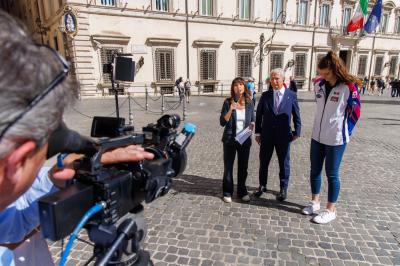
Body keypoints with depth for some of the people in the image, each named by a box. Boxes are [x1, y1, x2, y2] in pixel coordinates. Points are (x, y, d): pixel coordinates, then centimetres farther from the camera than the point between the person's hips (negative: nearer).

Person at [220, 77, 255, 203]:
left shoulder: (249, 103, 1)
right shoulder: (228, 102, -7)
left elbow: (252, 120, 12)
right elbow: (222, 122, -10)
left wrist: (252, 125, -10)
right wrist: (230, 110, -22)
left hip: (245, 140, 2)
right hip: (230, 140, -2)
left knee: (243, 167, 12)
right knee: (228, 167, 7)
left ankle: (242, 192, 29)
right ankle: (227, 193, 23)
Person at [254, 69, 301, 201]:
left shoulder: (291, 95, -2)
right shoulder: (265, 95, 1)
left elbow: (296, 115, 3)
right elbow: (259, 115, 5)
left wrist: (297, 132, 0)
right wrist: (258, 132, 2)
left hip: (283, 135, -1)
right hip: (266, 135, 2)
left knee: (284, 163, 10)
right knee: (263, 162, 11)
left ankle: (283, 189, 28)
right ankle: (262, 186, 30)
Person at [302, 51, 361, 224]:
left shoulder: (349, 87, -13)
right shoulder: (319, 85, 3)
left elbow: (355, 112, -5)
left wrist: (343, 131, -1)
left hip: (336, 139, -5)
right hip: (317, 136, 6)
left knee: (331, 174, 5)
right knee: (315, 170, 14)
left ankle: (330, 210, 21)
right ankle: (315, 202, 33)